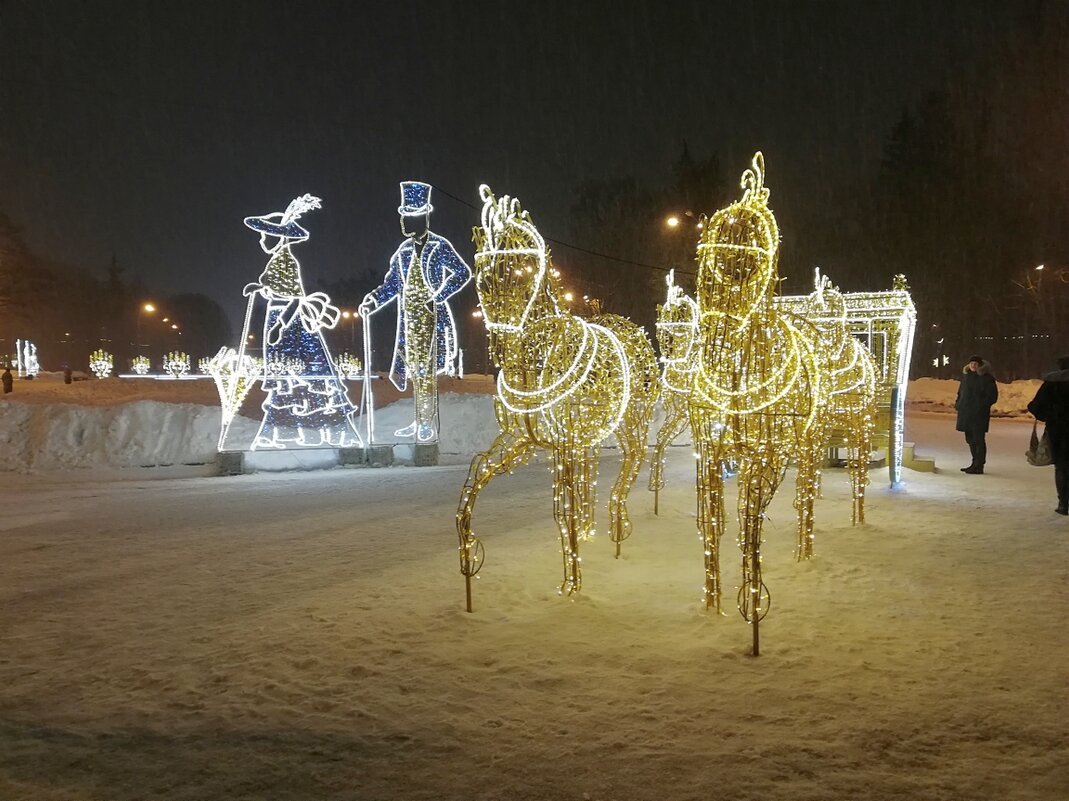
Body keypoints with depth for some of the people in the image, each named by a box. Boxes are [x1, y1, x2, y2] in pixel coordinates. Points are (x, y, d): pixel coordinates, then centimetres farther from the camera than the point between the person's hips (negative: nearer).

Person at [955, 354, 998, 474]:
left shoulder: (986, 378, -7)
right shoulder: (966, 376, 13)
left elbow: (992, 396, -7)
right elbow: (961, 392, 22)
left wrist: (982, 405, -16)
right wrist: (958, 403, 8)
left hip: (979, 414, -7)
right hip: (965, 412, 7)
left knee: (978, 439, -5)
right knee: (970, 439, 13)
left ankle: (978, 466, -1)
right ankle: (975, 463, 24)